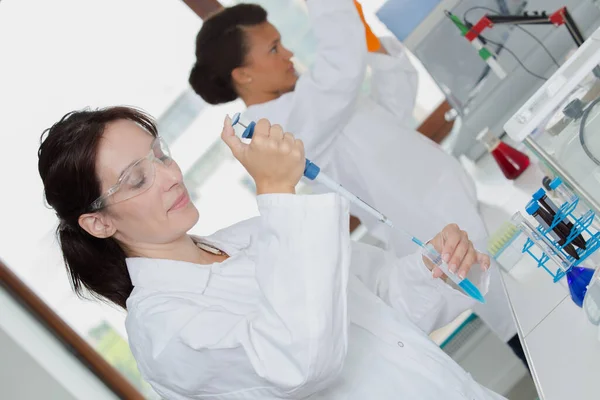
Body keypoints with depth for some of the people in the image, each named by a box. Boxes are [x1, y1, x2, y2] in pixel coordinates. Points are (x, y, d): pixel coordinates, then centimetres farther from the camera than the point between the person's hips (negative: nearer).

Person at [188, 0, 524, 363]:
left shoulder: (303, 102, 10)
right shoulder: (281, 125, -22)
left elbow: (393, 111, 13)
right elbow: (343, 67, -37)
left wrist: (380, 50, 1)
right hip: (443, 231, -10)